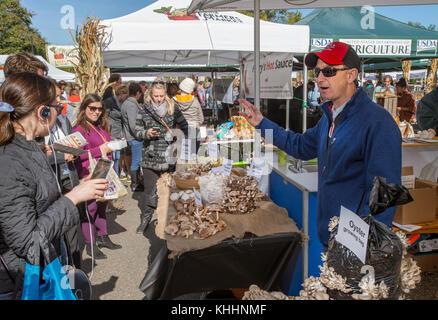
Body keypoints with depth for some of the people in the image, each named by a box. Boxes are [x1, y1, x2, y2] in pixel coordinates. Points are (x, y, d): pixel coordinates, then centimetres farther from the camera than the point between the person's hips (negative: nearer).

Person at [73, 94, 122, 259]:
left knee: (102, 205, 17)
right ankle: (90, 244, 11)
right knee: (90, 208, -1)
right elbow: (78, 156, -19)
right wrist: (100, 150, -20)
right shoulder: (79, 129, -11)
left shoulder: (100, 127, 15)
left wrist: (114, 145, 12)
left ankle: (103, 237, 30)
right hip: (89, 176, -8)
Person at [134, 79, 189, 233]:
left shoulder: (173, 109, 4)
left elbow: (185, 128, 11)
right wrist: (147, 134, -14)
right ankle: (145, 219, 22)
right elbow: (137, 132, 4)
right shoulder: (144, 111, 2)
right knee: (150, 191, 5)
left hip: (169, 156, 1)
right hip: (150, 158, 0)